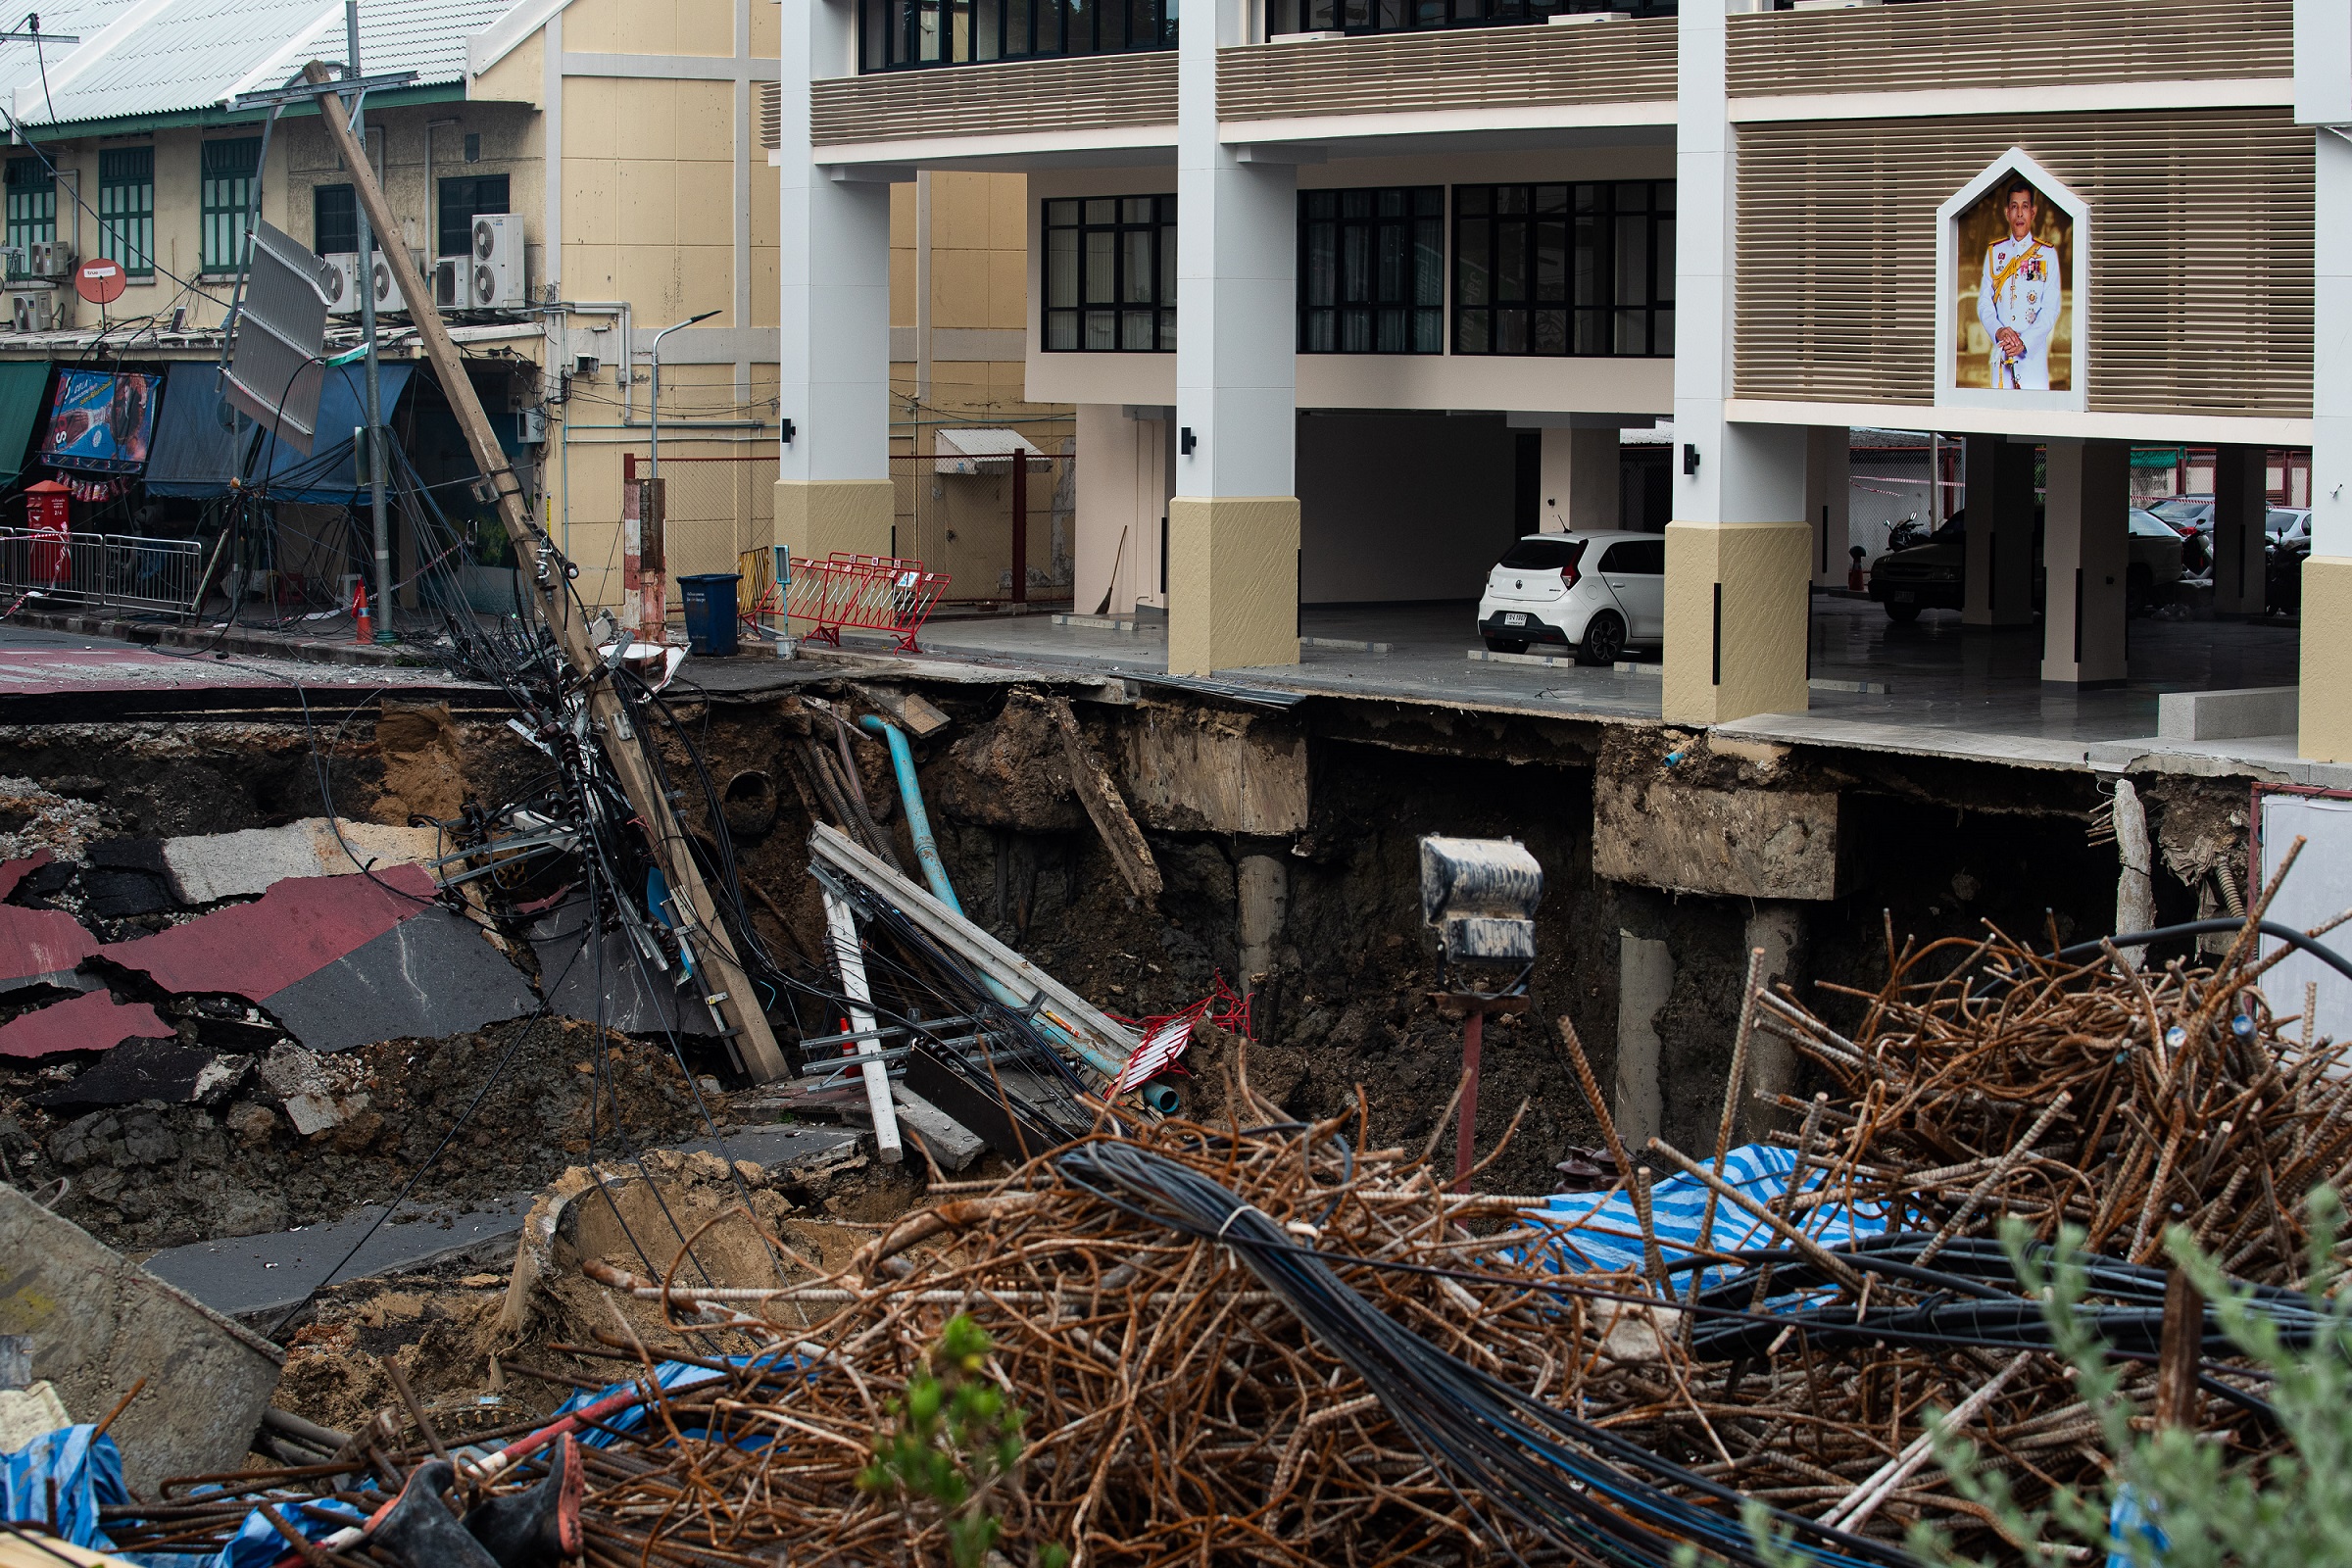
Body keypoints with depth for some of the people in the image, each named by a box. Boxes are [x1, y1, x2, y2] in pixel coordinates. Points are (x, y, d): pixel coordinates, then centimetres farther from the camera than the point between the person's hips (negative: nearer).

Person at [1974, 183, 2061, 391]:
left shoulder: (2047, 255, 4)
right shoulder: (1994, 252, 12)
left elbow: (2051, 308, -3)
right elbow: (1984, 302, 7)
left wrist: (2025, 342, -17)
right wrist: (1998, 331, -14)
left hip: (2034, 352, -2)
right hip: (2001, 353, 2)